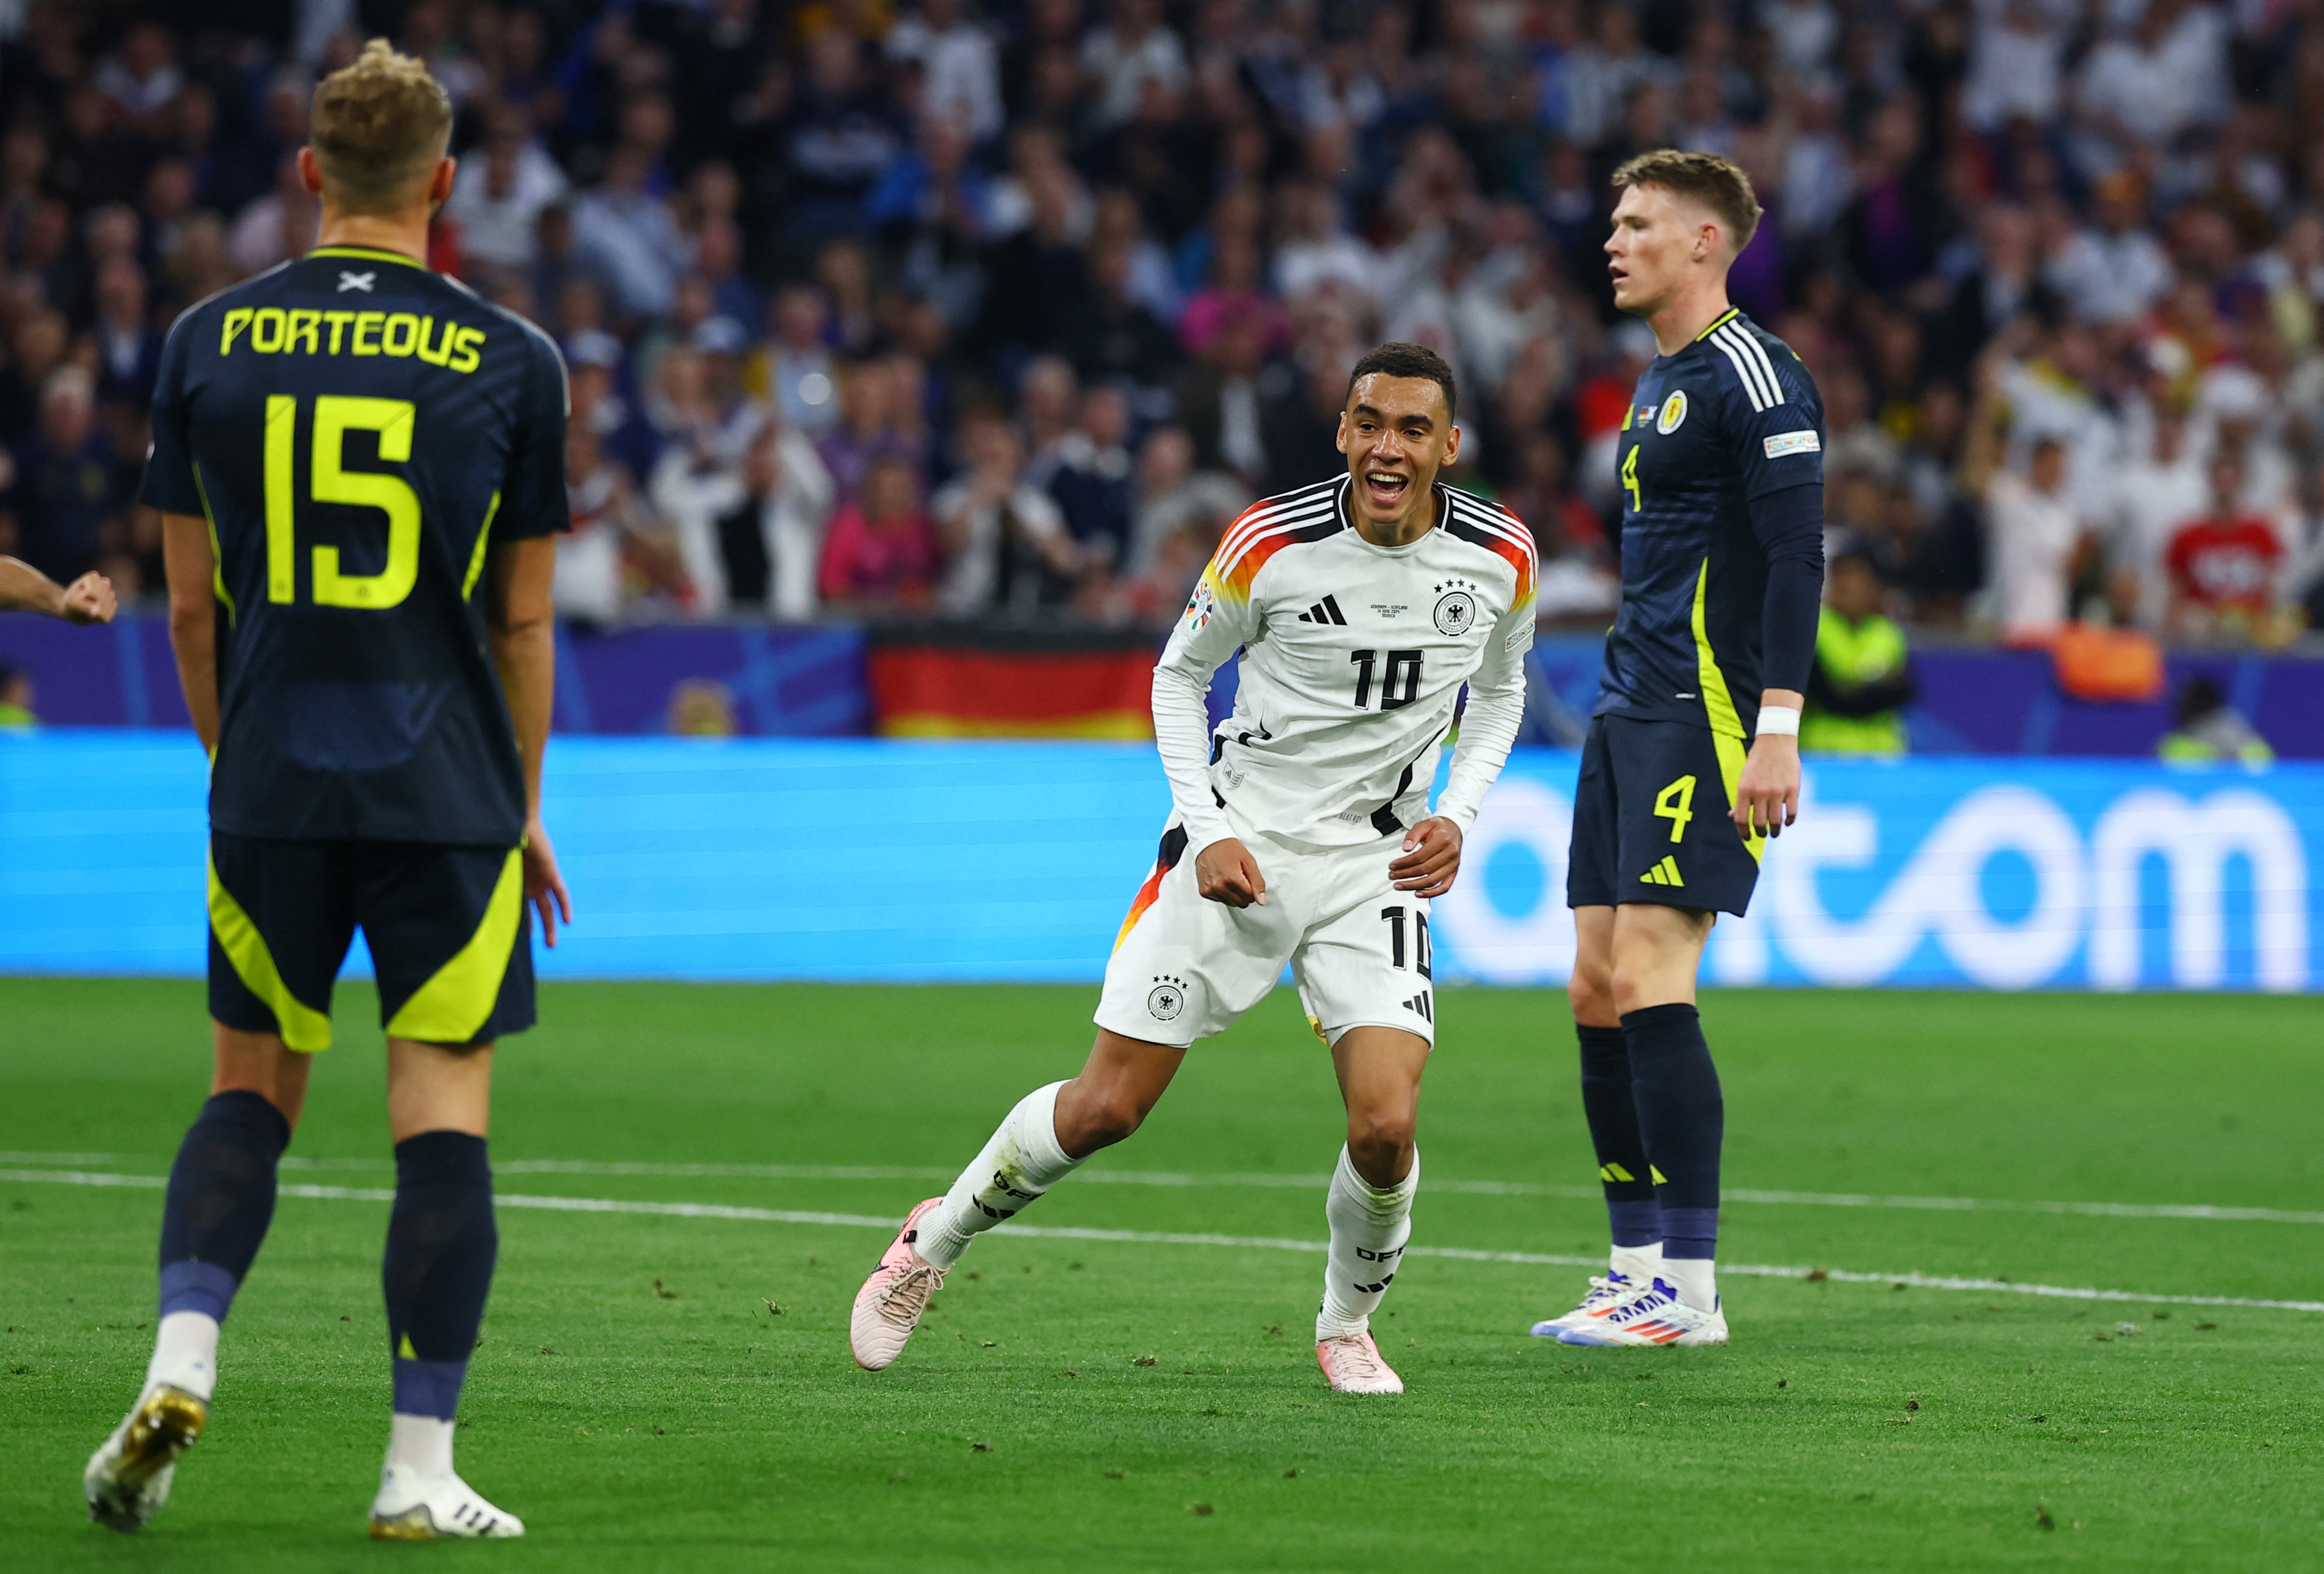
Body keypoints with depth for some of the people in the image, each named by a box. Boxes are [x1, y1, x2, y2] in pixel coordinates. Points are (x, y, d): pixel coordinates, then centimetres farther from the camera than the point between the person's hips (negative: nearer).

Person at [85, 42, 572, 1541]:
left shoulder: (209, 342, 3)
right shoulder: (513, 361, -1)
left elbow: (192, 600, 7)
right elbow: (522, 619, 3)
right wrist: (525, 810, 15)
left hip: (269, 791, 2)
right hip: (449, 794, -2)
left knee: (251, 1091, 16)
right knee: (445, 1115, 2)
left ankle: (179, 1370, -5)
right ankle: (422, 1472, 0)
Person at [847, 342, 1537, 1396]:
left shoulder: (1500, 557, -6)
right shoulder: (1273, 541, -15)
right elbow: (1179, 674, 1)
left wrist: (1455, 814, -1)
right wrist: (1207, 829, -9)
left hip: (1377, 864, 2)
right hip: (1238, 848, -2)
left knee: (1386, 1125, -17)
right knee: (1105, 1109, -2)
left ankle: (1347, 1326, 12)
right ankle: (934, 1241, 25)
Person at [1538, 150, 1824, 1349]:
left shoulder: (1752, 374, -10)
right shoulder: (1657, 382, 19)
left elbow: (1796, 554, -16)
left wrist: (1776, 732, -22)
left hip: (1706, 713, -10)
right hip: (1630, 711, 10)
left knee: (1651, 980, -14)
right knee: (1599, 989, 6)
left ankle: (1689, 1291, -13)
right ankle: (1639, 1270, 11)